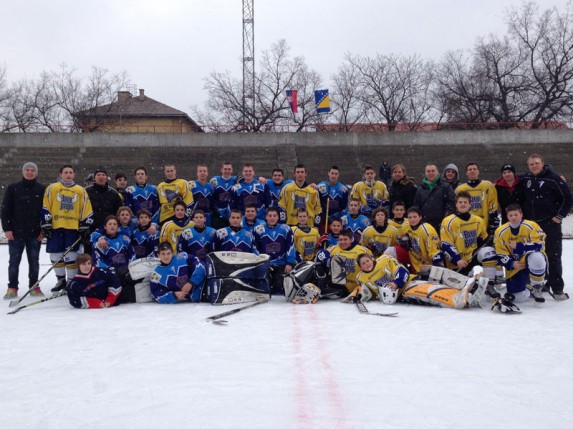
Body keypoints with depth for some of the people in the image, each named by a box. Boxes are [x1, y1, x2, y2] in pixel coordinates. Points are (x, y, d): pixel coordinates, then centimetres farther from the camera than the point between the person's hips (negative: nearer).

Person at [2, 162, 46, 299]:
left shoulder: (42, 190, 3)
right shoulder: (12, 188, 3)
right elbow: (5, 209, 2)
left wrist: (44, 230, -3)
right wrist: (7, 228, -6)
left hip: (35, 232, 0)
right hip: (16, 232, 0)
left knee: (34, 261, 7)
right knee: (14, 261, 4)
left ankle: (34, 286, 16)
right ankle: (12, 288, 10)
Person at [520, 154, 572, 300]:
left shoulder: (553, 178, -7)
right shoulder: (525, 179, 8)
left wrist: (560, 215, -8)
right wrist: (522, 215, 15)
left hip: (550, 223, -5)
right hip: (530, 225, 5)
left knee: (553, 257, -4)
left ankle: (557, 289, 2)